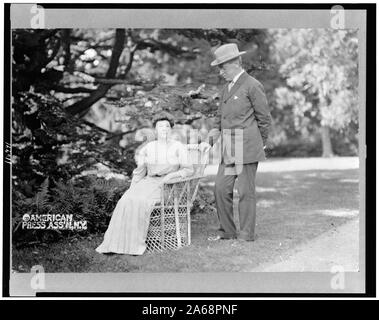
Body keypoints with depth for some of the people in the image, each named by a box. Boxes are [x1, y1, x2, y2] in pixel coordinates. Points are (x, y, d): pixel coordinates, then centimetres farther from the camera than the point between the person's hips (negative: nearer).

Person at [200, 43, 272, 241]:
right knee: (221, 188, 6)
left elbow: (264, 118, -5)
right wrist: (210, 141, 9)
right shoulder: (226, 89, 17)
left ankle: (246, 235, 7)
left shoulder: (252, 86, -8)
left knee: (245, 191, -2)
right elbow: (220, 119, 20)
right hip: (228, 150, 8)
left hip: (246, 148, -7)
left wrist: (260, 144, 2)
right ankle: (226, 231, 18)